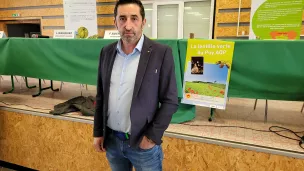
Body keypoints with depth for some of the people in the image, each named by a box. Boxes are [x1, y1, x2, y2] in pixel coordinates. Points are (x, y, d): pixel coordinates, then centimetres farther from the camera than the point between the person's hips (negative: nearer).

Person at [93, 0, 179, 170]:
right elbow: (101, 95, 7)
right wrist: (98, 132, 8)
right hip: (111, 140, 4)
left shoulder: (161, 53, -12)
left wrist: (153, 137, -13)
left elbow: (170, 101, -10)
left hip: (143, 143, -4)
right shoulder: (107, 52, 1)